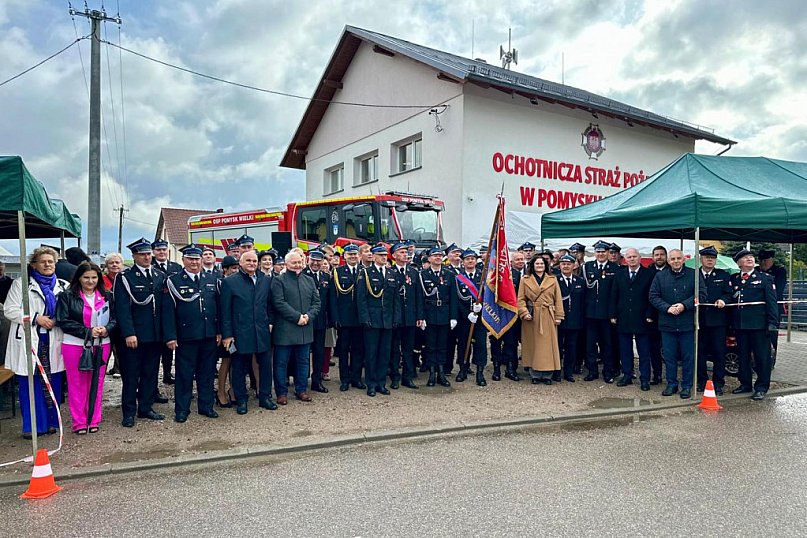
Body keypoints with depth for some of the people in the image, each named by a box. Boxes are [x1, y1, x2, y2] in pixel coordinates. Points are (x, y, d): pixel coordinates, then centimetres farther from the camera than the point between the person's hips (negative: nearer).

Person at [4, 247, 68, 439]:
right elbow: (9, 310, -3)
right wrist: (36, 318, -13)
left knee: (53, 384, 6)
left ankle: (52, 421, 18)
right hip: (29, 342, -2)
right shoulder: (21, 284, 3)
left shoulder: (63, 286, 11)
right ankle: (32, 425, 11)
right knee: (30, 384, 1)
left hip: (53, 343, 2)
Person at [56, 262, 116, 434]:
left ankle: (94, 420, 21)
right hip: (75, 345, -2)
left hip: (101, 345, 2)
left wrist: (106, 329, -14)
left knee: (96, 383, 9)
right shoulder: (67, 297, -3)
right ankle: (79, 422, 17)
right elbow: (63, 321, -8)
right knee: (77, 384, 6)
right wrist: (87, 331, -17)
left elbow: (114, 319, 7)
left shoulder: (106, 297, 6)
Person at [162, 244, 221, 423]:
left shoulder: (212, 280, 9)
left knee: (207, 373, 12)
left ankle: (206, 406, 24)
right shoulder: (173, 281, -2)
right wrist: (170, 336, -10)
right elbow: (168, 311, -5)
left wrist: (219, 332, 6)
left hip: (209, 336, 3)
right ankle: (182, 409, 19)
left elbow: (218, 307, 11)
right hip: (186, 336, -3)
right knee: (184, 374, 6)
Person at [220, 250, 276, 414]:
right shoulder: (229, 282, -3)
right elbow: (225, 311, -4)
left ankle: (265, 397, 24)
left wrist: (270, 322, 5)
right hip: (240, 333, -3)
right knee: (239, 368, 7)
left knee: (265, 365, 10)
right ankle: (241, 400, 22)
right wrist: (227, 334, -7)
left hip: (262, 332, 3)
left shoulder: (266, 280, 6)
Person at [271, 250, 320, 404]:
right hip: (284, 329, -5)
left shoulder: (309, 280, 13)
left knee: (303, 361, 12)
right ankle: (282, 392, 15)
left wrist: (308, 316, -9)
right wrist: (297, 317, -16)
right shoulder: (278, 280, -3)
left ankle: (301, 390, 24)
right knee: (281, 362, 3)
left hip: (305, 329, 5)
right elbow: (279, 303, -13)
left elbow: (316, 302, 9)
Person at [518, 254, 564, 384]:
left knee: (548, 345, 1)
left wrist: (559, 316, 0)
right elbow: (521, 299, 2)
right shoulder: (525, 280, 6)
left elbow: (558, 299, 6)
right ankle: (535, 375, 12)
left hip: (548, 317, 1)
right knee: (533, 346, 3)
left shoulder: (552, 279, 9)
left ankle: (547, 375, 9)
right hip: (532, 317, 0)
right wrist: (524, 313, -12)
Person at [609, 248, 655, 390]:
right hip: (623, 319, 3)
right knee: (625, 350, 10)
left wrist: (650, 315, -10)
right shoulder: (619, 274, 8)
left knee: (644, 351, 4)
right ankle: (627, 376, 21)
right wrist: (613, 315, 1)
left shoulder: (649, 274, -1)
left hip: (641, 319, -3)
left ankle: (644, 379, 12)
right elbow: (613, 296, 7)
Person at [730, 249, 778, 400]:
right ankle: (745, 384, 23)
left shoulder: (765, 278, 2)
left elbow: (771, 302, -3)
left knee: (762, 356, 1)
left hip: (759, 324, -3)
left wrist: (773, 323, -10)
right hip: (739, 324, 4)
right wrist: (731, 324, 0)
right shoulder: (733, 279, 11)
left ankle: (761, 387, 10)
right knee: (743, 356, 12)